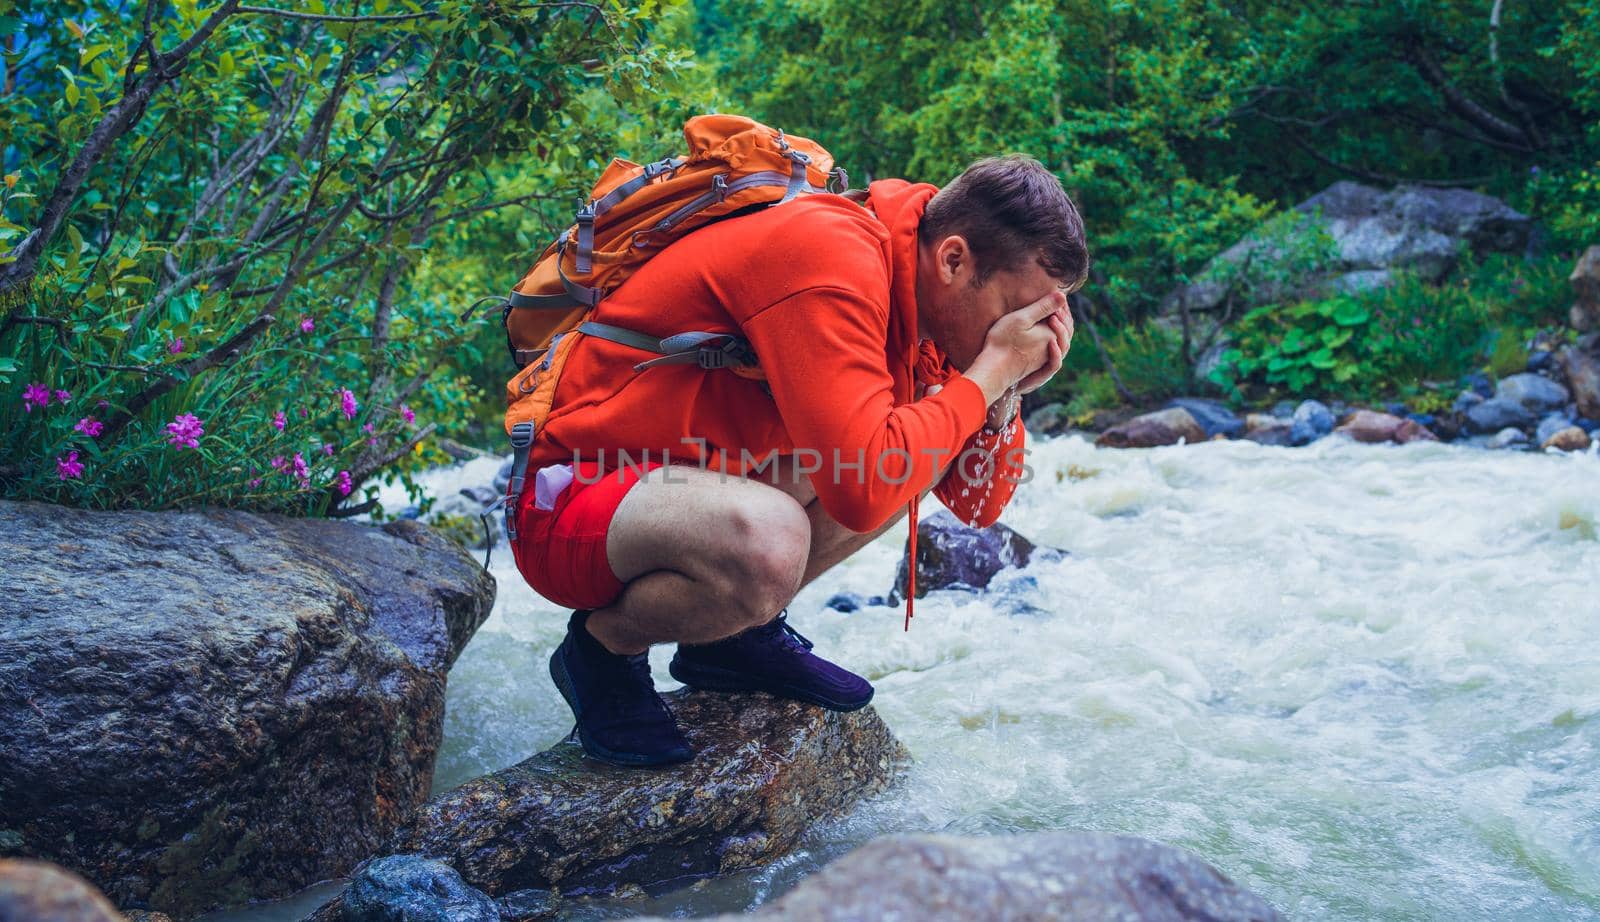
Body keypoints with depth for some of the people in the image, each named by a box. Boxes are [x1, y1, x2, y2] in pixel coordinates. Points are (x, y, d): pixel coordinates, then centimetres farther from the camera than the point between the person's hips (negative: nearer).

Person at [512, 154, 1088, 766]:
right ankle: (603, 647, -5)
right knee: (768, 543, -39)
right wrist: (992, 369, -24)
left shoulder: (919, 300, 3)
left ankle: (740, 633, 8)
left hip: (708, 478, 9)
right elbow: (863, 493, -35)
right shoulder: (832, 261, -26)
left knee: (929, 440, 4)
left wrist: (1009, 389, -10)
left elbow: (979, 505, 6)